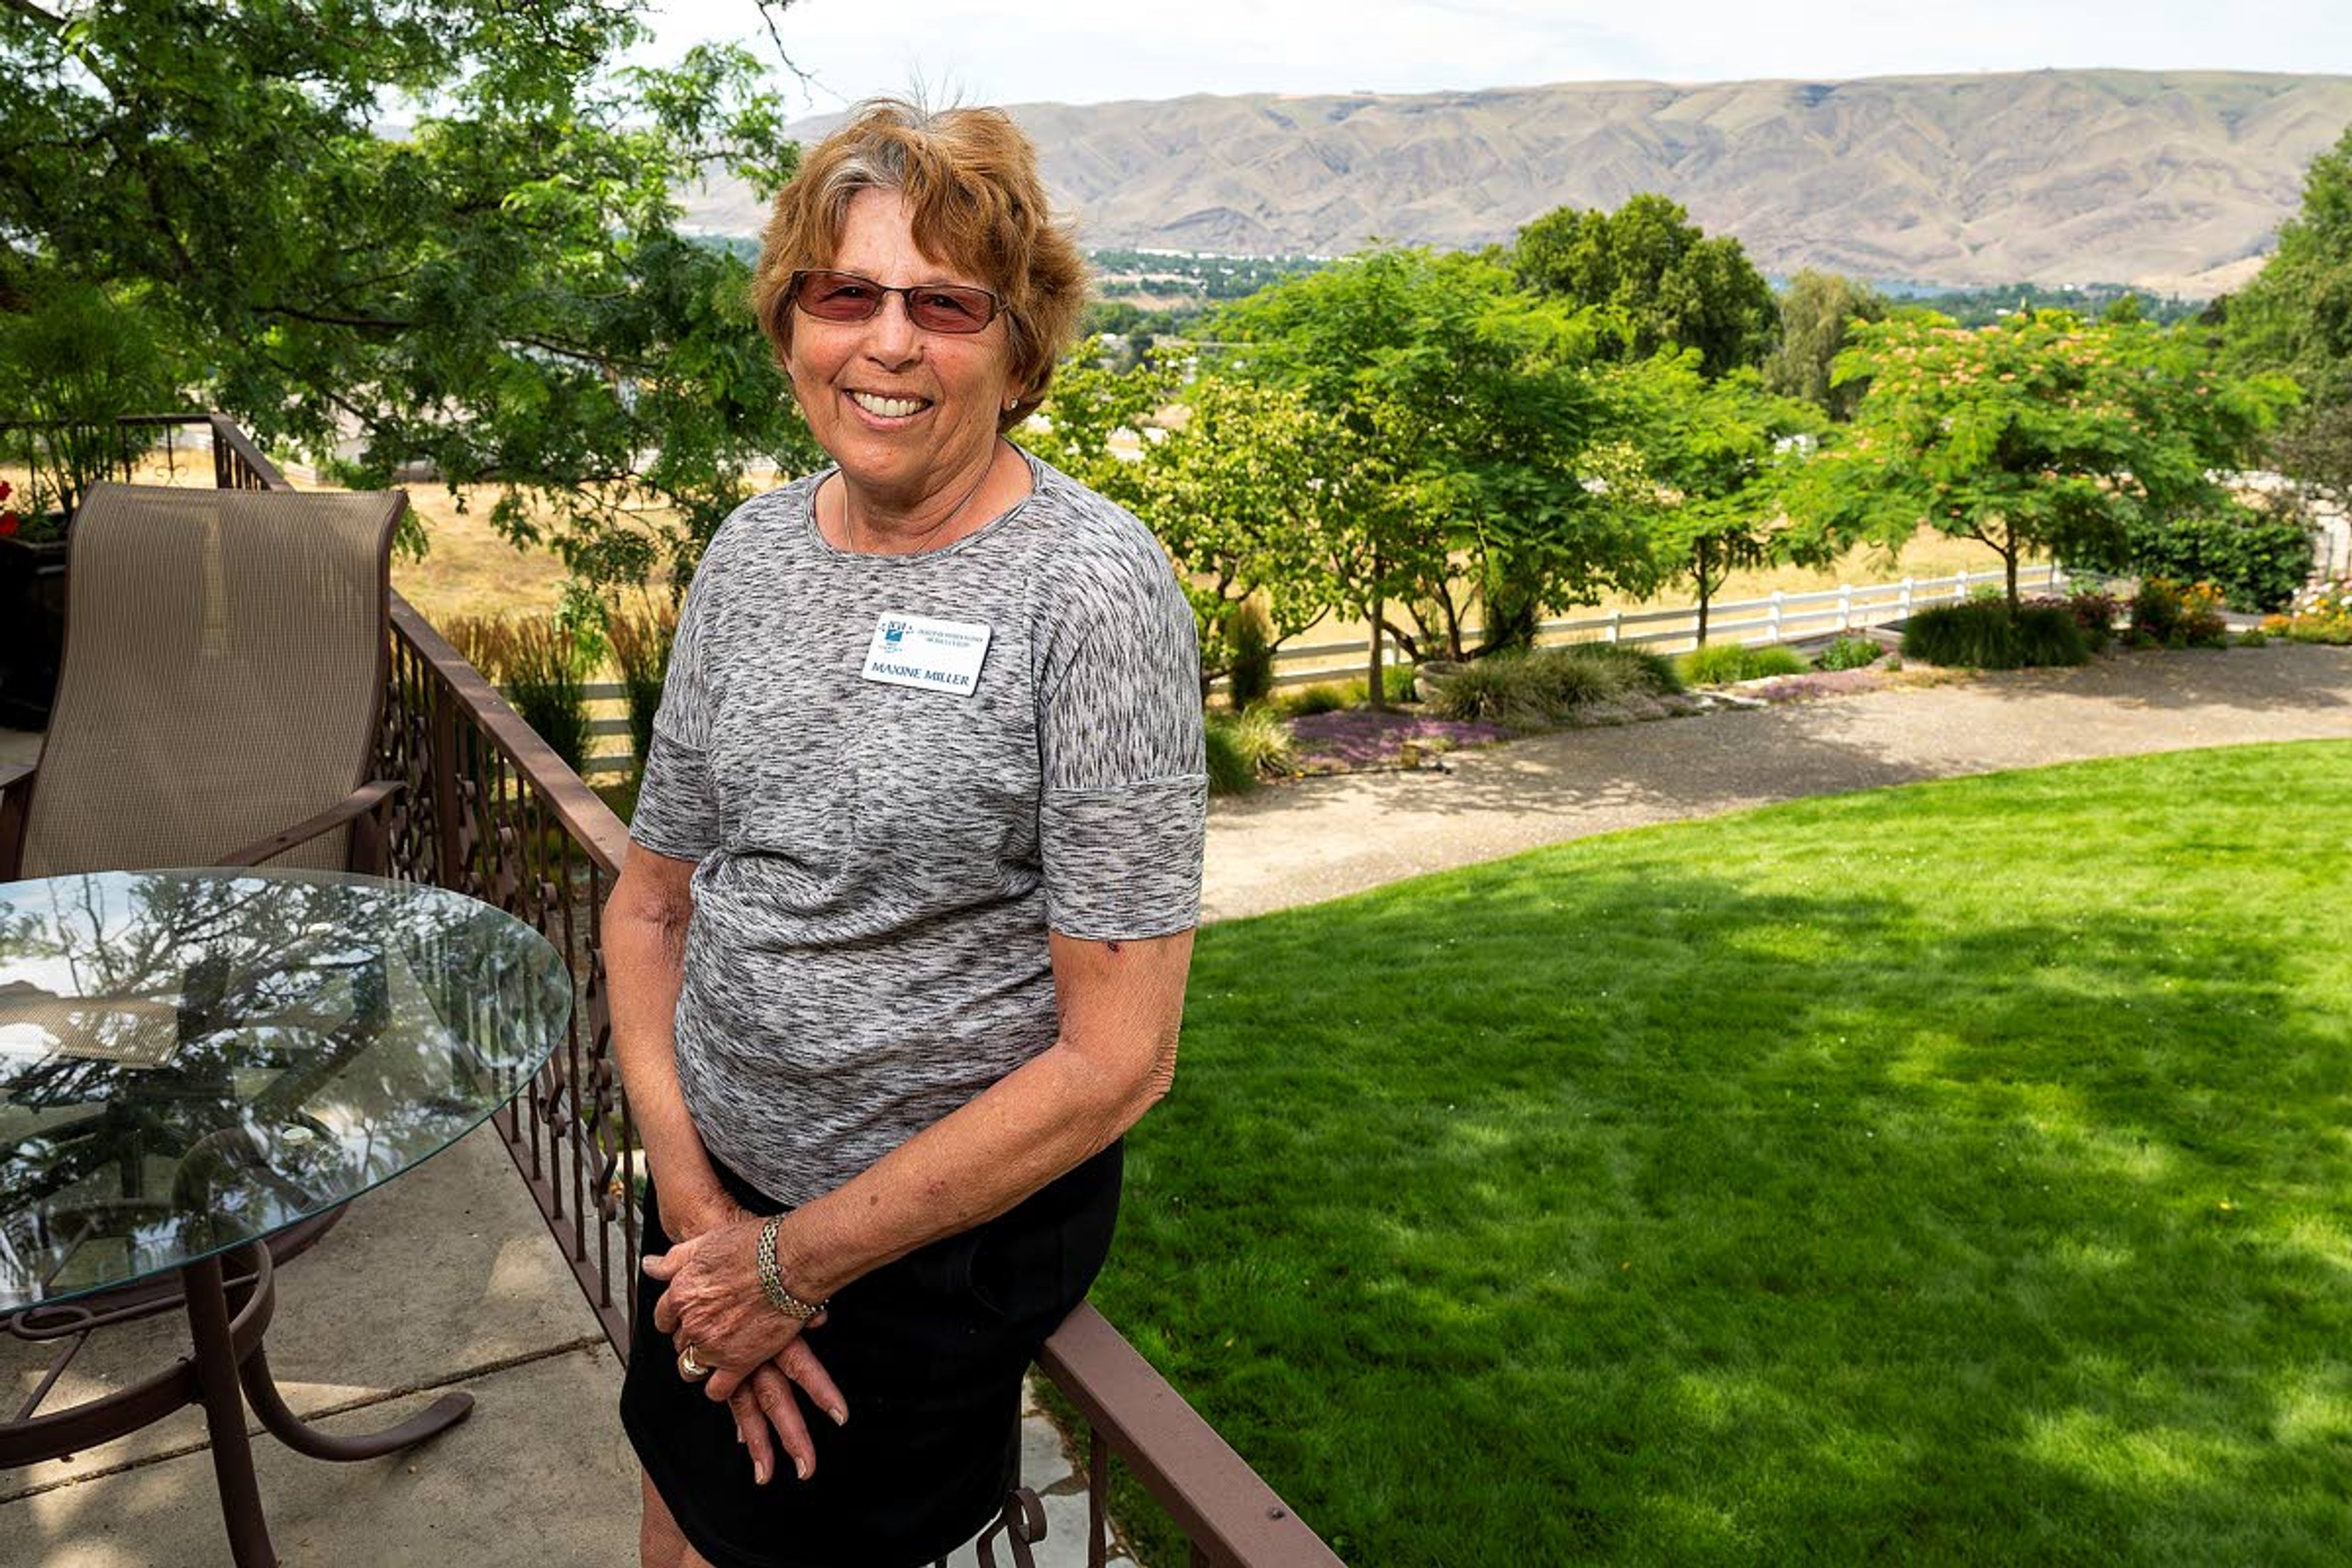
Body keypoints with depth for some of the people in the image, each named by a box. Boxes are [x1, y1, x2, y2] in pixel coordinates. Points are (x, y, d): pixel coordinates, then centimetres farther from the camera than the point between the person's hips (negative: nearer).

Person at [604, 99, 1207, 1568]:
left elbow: (1119, 1058, -21)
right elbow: (653, 902, 6)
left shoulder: (1093, 587, -20)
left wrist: (795, 1259, -14)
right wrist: (693, 1195, -8)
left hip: (954, 1230, -5)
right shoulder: (752, 549, -2)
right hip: (716, 1191, 6)